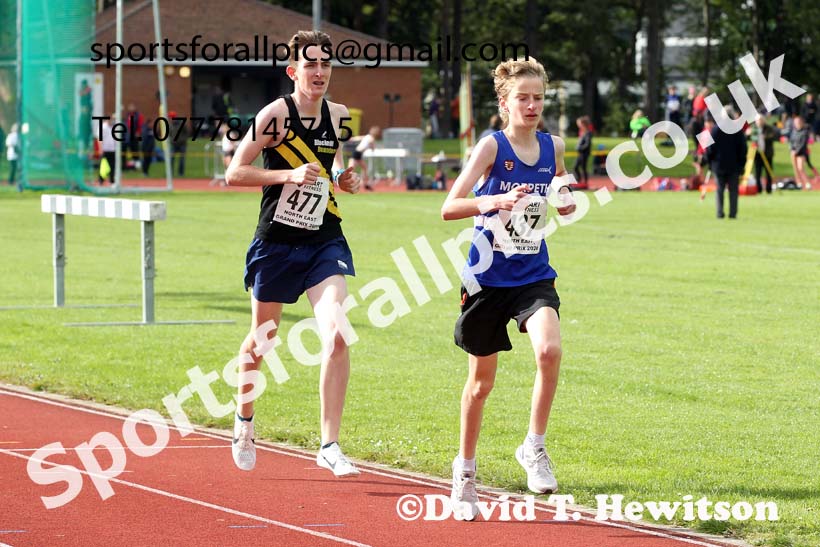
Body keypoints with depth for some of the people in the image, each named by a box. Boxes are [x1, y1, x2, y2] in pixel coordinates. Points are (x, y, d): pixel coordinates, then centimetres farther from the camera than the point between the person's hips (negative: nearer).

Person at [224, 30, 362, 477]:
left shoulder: (339, 117, 3)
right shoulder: (275, 115, -12)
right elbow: (233, 174, -13)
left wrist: (344, 179, 2)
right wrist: (288, 174, -24)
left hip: (325, 243, 3)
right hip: (276, 243, -3)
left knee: (336, 336, -16)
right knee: (260, 342, 12)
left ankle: (329, 445, -13)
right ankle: (244, 422, 40)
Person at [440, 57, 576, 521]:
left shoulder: (553, 146, 2)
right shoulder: (492, 145, -11)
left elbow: (565, 206, 20)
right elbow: (449, 208, -23)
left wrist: (567, 199, -4)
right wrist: (496, 201, -40)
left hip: (534, 277, 2)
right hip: (488, 278, -2)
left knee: (550, 349, -27)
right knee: (481, 382, 9)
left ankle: (535, 447, -9)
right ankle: (466, 470, 30)